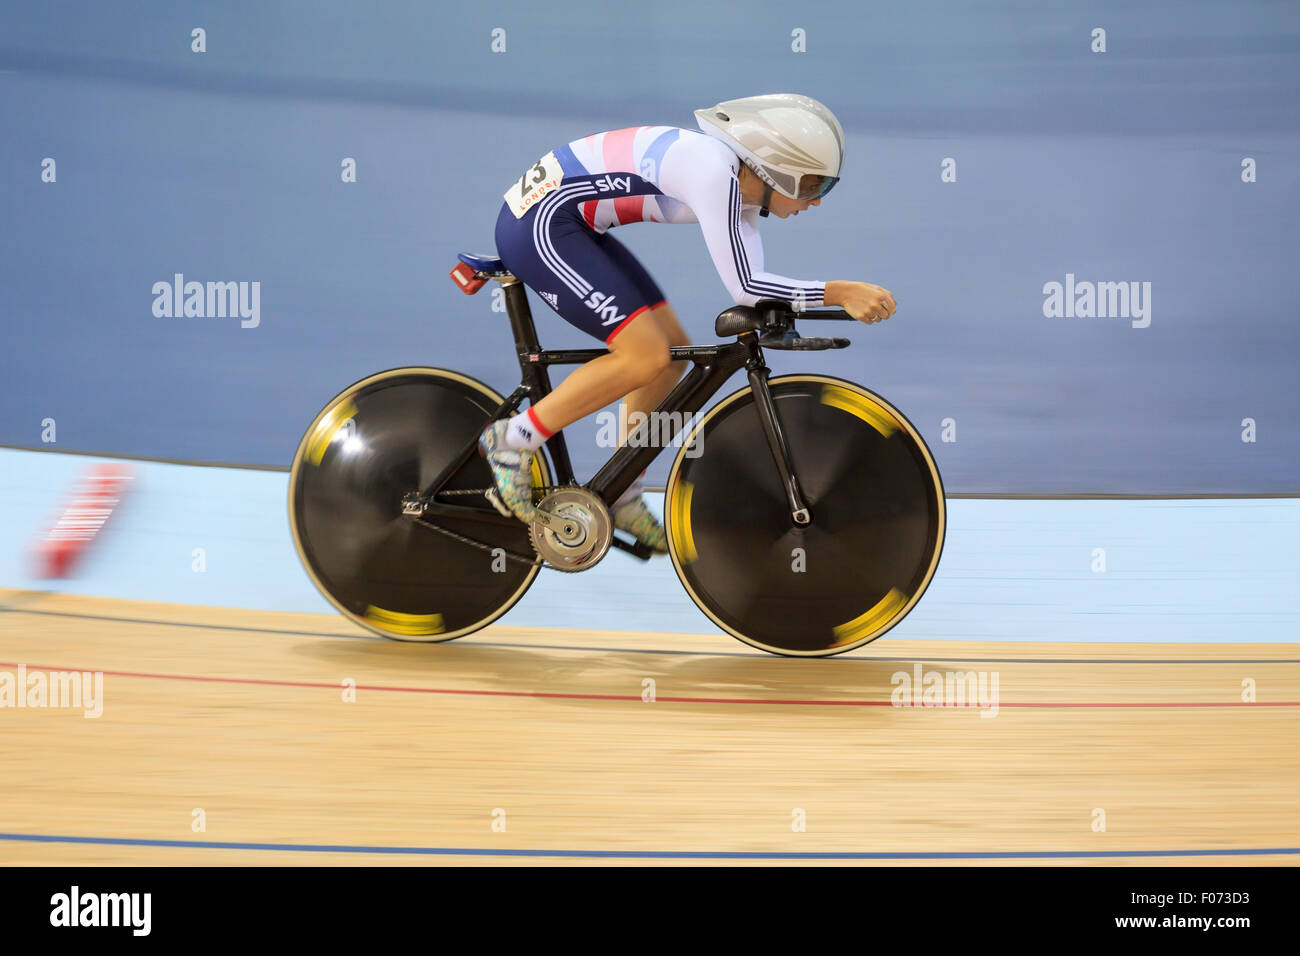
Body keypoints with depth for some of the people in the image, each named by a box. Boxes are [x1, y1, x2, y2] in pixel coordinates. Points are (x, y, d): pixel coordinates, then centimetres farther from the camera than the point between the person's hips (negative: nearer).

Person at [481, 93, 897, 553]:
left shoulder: (742, 186, 5)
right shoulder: (714, 172, -24)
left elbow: (749, 285, 8)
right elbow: (743, 287, -25)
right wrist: (841, 292, -24)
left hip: (572, 227, 10)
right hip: (538, 225, -10)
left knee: (672, 351, 8)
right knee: (645, 357, -16)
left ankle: (621, 496, 17)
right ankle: (513, 441, -5)